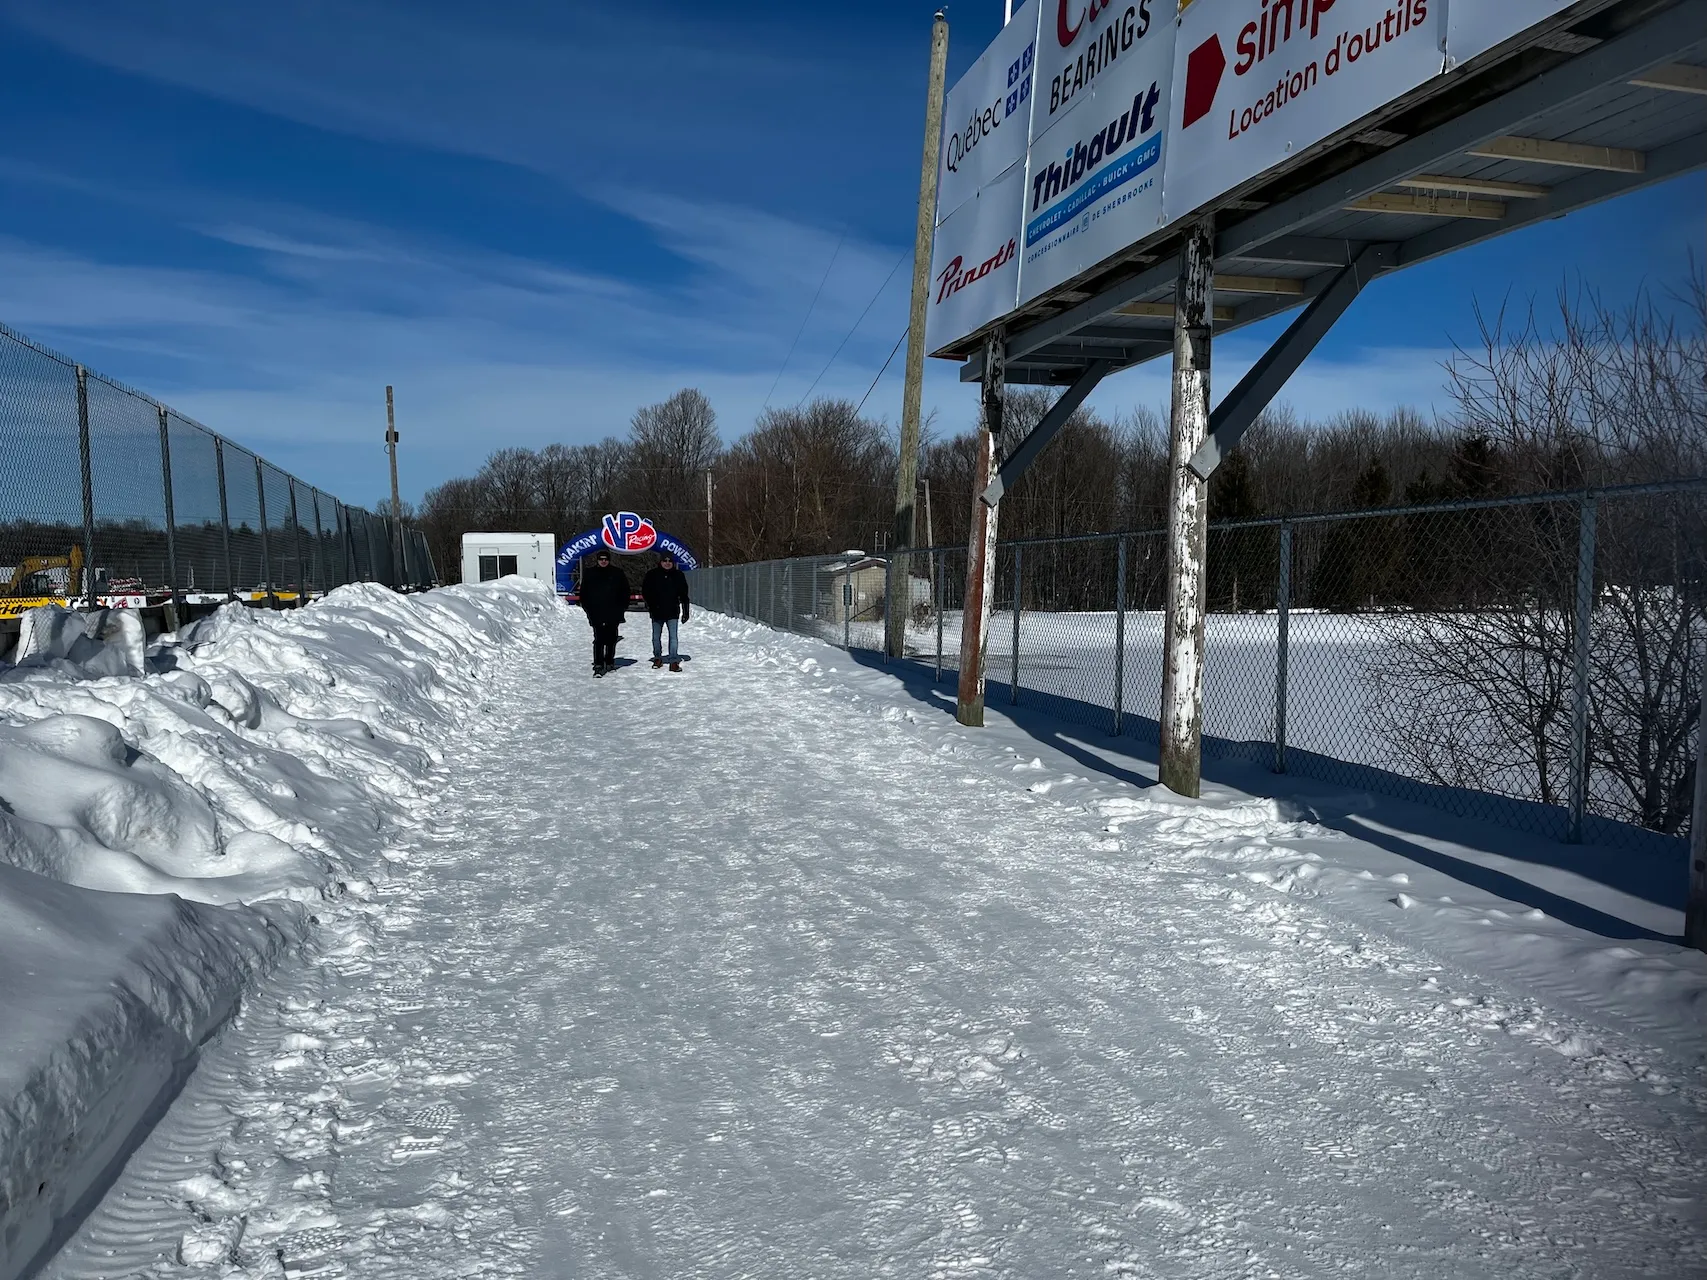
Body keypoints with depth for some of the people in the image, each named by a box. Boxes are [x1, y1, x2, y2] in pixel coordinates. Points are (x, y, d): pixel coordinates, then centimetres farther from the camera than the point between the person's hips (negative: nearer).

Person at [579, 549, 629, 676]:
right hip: (596, 614, -2)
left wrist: (622, 609, 3)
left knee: (611, 639, 10)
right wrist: (588, 608, 3)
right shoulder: (589, 573, 4)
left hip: (613, 614, 2)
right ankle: (598, 665, -12)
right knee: (598, 639, -10)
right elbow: (584, 593, 10)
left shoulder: (617, 573, 4)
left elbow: (625, 592, 10)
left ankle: (609, 662, 23)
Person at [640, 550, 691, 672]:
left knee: (673, 637, -7)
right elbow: (645, 591, 4)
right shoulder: (652, 575, -1)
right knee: (656, 637, 12)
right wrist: (651, 604, -8)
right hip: (656, 613, 1)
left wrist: (685, 612, 4)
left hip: (672, 612, -1)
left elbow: (684, 595, 6)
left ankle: (674, 661, -4)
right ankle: (657, 658, 28)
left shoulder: (678, 575, 2)